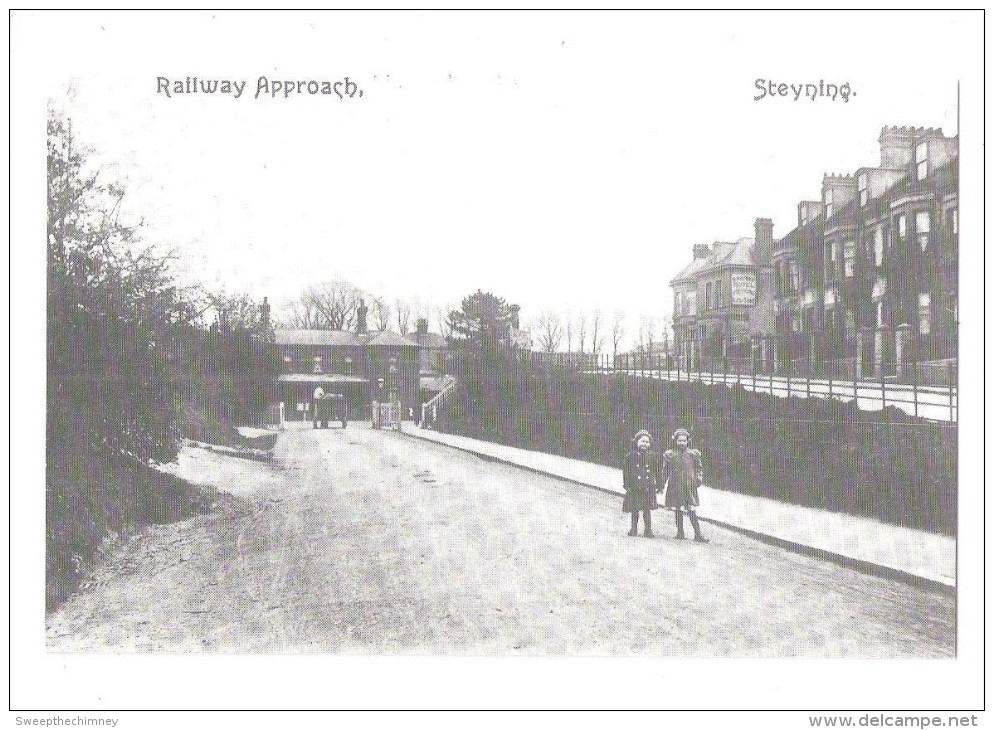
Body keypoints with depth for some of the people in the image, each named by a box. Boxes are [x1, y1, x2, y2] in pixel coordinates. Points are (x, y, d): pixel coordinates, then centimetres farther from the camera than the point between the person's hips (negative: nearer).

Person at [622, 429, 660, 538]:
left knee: (647, 509, 0)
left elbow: (657, 471, 10)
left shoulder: (652, 456, 4)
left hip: (648, 487, 0)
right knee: (634, 509, 7)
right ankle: (634, 529, 19)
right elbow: (626, 471, 1)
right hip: (634, 487, 0)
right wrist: (627, 485, -3)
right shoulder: (631, 456, -1)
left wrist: (658, 484, 7)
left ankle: (648, 530, 8)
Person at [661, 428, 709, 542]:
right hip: (675, 487, 1)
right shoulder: (669, 455, 4)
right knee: (678, 510, 7)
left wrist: (699, 478, -2)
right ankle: (680, 532, 18)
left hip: (690, 486, 0)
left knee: (691, 510, -6)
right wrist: (662, 484, 3)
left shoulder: (693, 454, 6)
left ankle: (698, 534, -4)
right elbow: (665, 471, 7)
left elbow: (699, 468, 13)